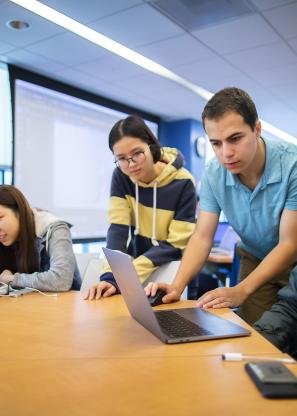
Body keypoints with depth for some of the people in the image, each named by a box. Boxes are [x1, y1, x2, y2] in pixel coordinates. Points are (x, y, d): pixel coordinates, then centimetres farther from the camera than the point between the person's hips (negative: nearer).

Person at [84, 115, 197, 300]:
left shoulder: (183, 183, -20)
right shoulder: (121, 177, -8)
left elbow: (176, 245, -19)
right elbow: (118, 229, -14)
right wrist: (111, 277, -29)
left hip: (171, 268, -3)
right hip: (138, 260, 4)